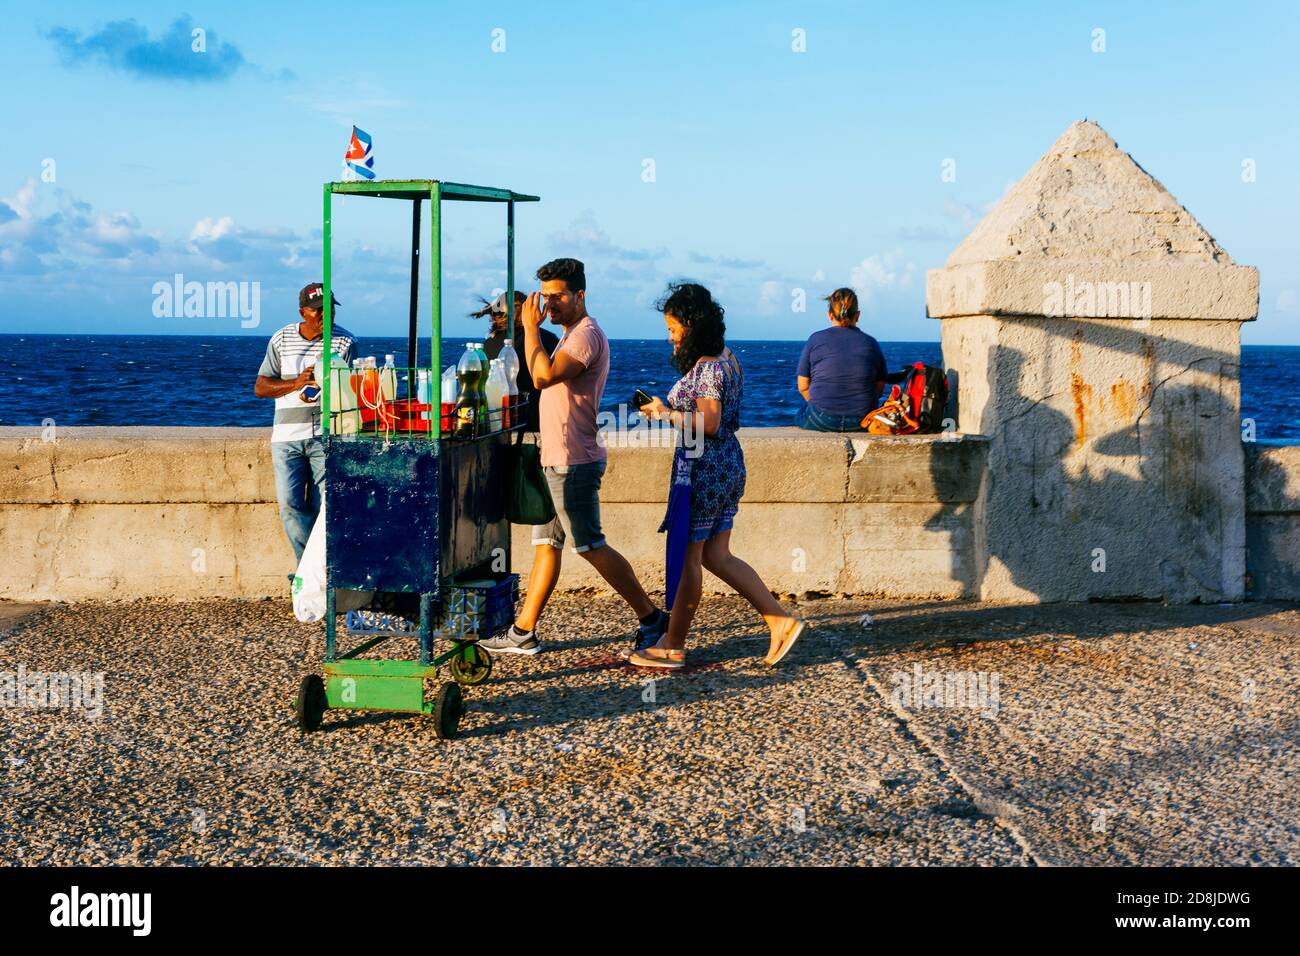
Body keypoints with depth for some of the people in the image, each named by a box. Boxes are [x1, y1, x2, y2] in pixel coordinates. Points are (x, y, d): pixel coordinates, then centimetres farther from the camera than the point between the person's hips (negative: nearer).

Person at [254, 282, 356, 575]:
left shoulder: (346, 342, 2)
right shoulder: (281, 340, 7)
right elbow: (260, 387, 6)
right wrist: (296, 383, -11)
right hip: (287, 434, 2)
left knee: (320, 506, -4)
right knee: (289, 503, -8)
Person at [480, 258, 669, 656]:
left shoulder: (586, 334, -14)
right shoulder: (572, 335, 19)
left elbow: (544, 377, -27)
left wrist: (531, 327, -19)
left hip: (573, 463, -10)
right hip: (558, 461, 10)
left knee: (591, 547, -6)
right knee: (545, 545, 10)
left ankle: (651, 617, 2)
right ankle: (523, 632, 13)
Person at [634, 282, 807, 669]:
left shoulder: (707, 367, -18)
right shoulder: (726, 358, 13)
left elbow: (709, 424, -25)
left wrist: (667, 413, -14)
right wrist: (668, 409, 12)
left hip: (704, 469, -10)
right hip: (729, 464, 10)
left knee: (688, 557, 0)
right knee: (717, 555, 13)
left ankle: (673, 647, 10)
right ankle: (781, 620, 10)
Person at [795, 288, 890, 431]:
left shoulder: (815, 340, 0)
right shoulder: (872, 344, 4)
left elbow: (803, 386, 3)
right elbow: (879, 388, 6)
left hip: (822, 420, -2)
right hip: (862, 422, 2)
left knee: (800, 415, 29)